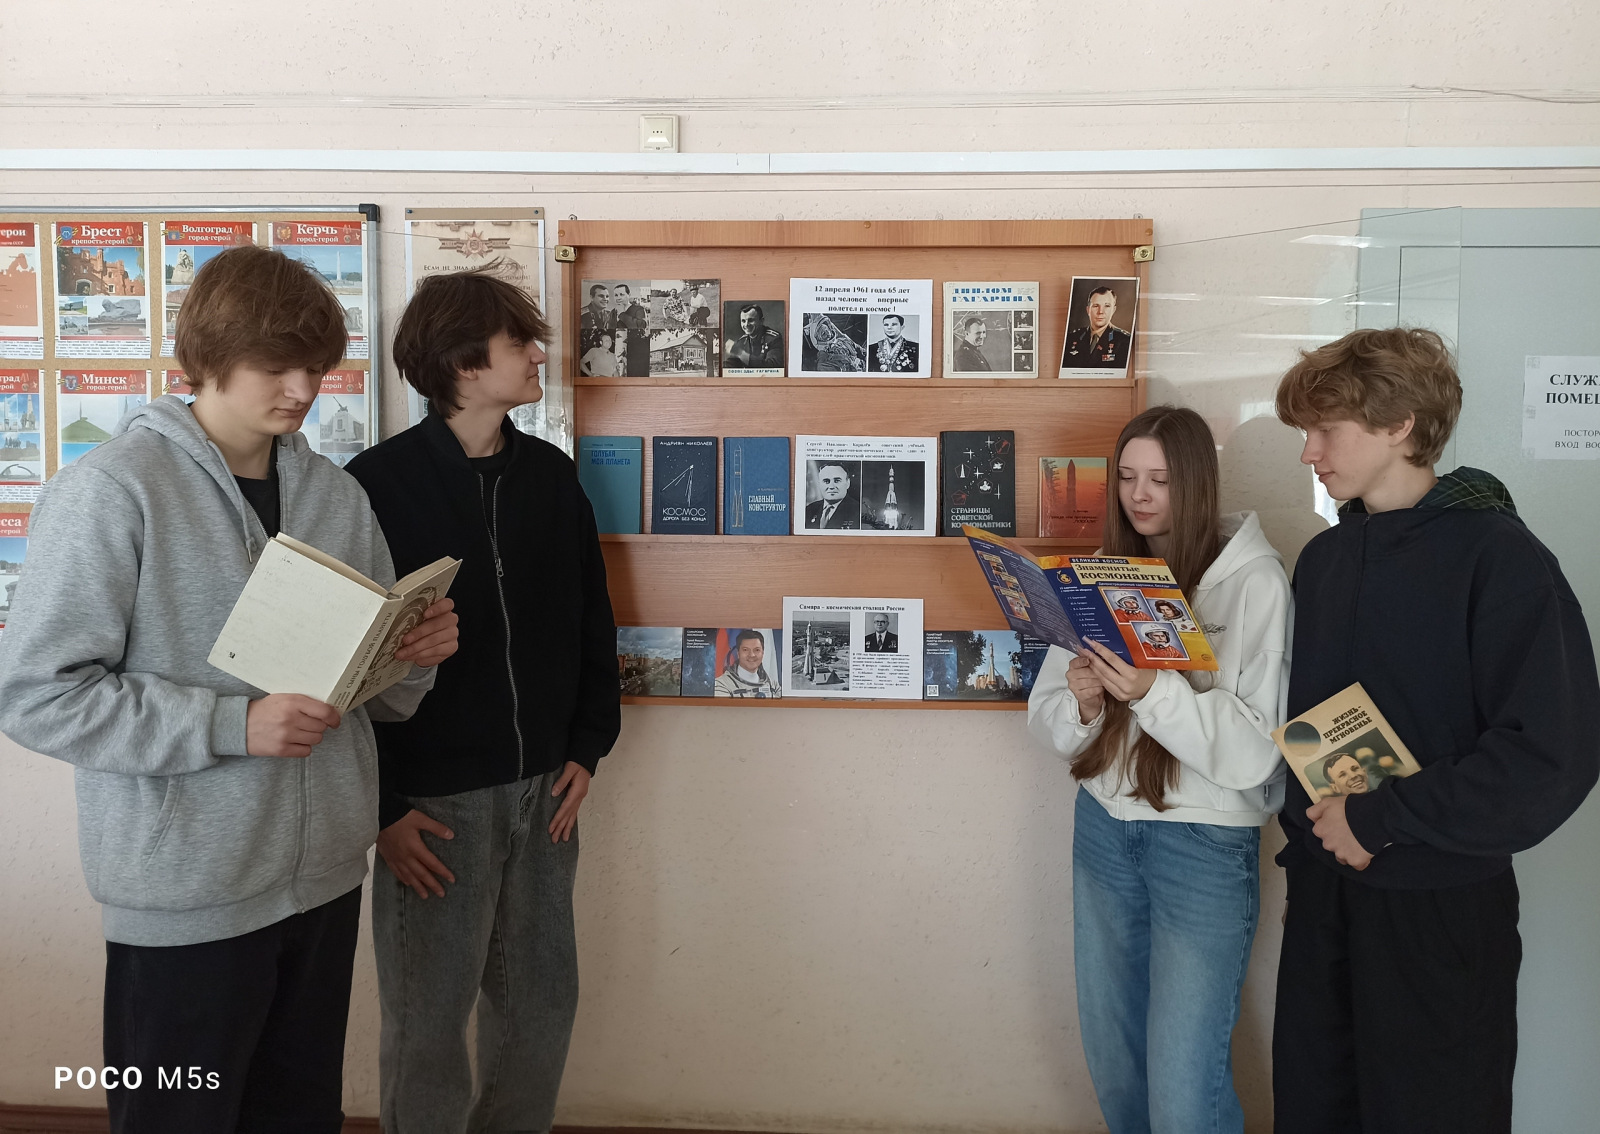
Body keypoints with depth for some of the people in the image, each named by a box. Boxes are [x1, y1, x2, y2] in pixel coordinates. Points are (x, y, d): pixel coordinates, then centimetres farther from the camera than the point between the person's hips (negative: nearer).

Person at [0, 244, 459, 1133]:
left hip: (325, 874, 6)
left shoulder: (335, 493, 7)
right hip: (186, 893, -5)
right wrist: (233, 724, -21)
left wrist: (417, 656, -10)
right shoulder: (115, 488, -11)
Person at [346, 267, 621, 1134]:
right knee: (427, 1022, 9)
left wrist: (586, 749, 6)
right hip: (430, 801, -4)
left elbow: (591, 619, 11)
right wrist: (381, 806, -10)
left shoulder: (551, 476, 5)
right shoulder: (379, 484, -10)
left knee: (541, 1003, 16)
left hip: (543, 791, 5)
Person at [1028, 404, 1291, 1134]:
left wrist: (1154, 691, -28)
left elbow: (1255, 748, -15)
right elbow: (1047, 720, 6)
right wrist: (1081, 702, -16)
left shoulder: (1253, 580, -9)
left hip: (1205, 839, -5)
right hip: (1104, 823, 5)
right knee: (1111, 1057, 16)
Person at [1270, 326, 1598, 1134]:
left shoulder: (1497, 557, -12)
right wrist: (1306, 823, -2)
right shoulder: (1323, 559, 8)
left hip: (1440, 907, -5)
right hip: (1321, 890, 6)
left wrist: (1379, 817, -17)